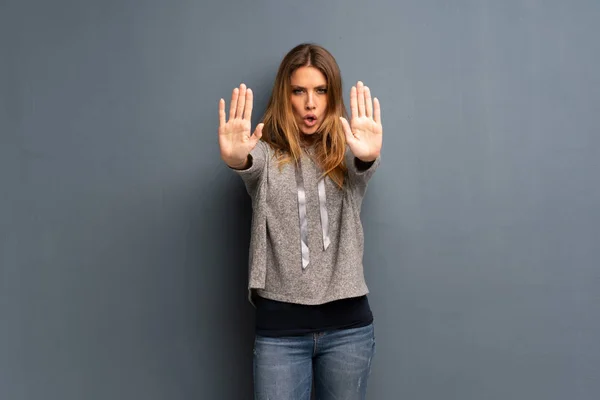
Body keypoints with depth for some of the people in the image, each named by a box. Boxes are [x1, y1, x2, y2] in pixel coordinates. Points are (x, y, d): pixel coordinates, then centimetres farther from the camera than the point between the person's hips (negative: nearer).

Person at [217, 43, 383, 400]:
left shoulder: (346, 153, 3)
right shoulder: (267, 155, 2)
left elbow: (365, 167, -18)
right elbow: (250, 164, -19)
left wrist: (368, 155, -42)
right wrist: (236, 158, -43)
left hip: (347, 324, 1)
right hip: (280, 325, -1)